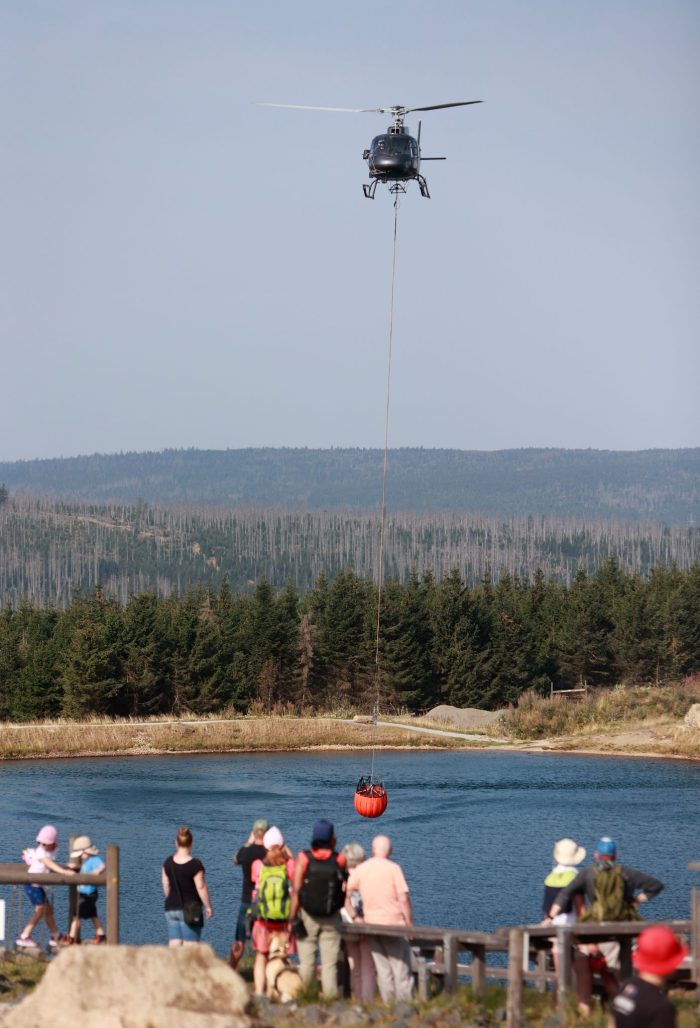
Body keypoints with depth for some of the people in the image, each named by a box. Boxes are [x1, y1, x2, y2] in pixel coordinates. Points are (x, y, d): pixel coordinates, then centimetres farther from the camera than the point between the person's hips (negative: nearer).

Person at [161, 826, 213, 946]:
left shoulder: (168, 863, 1)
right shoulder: (195, 865, -15)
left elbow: (165, 885, 10)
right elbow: (201, 887, -12)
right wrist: (208, 906, -1)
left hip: (171, 908, 5)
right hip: (190, 909, -5)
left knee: (174, 944, 7)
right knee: (189, 945, -2)